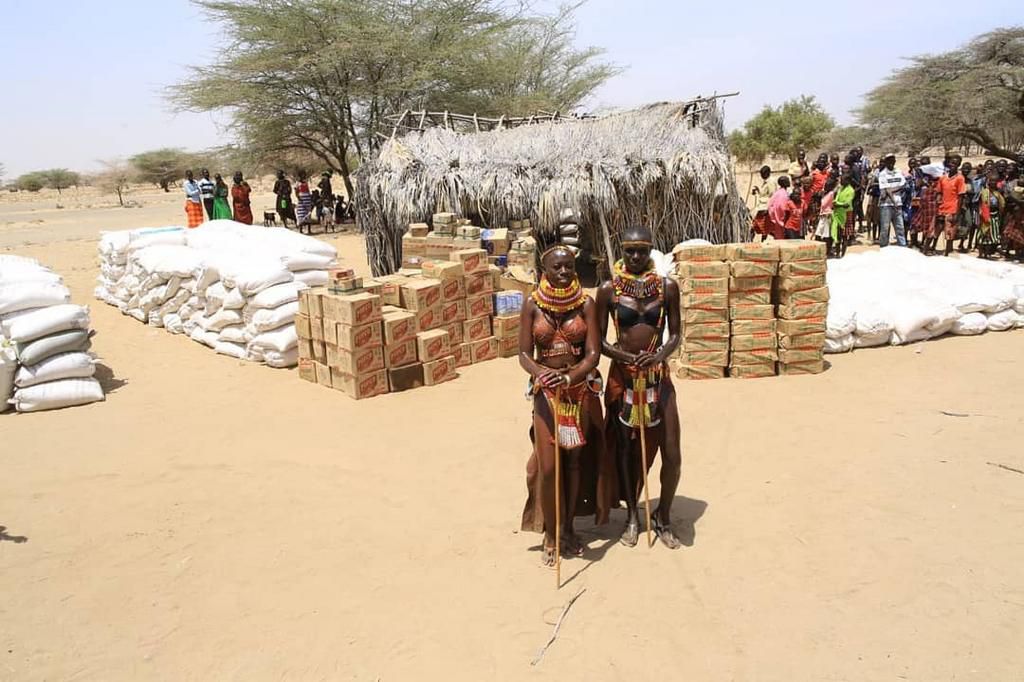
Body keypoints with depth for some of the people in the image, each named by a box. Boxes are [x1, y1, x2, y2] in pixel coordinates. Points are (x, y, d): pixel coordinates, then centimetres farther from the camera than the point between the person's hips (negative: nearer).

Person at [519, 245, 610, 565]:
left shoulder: (586, 304, -5)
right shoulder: (532, 305, -5)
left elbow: (593, 353, -11)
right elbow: (524, 354, -6)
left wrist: (570, 376, -29)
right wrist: (540, 372, -27)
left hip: (581, 391, 1)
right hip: (545, 392, -1)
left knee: (575, 460, 11)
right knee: (548, 466, -3)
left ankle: (569, 527, 29)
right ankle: (550, 535, 16)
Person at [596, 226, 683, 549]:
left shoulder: (667, 287, -2)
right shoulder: (609, 290, -5)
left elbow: (675, 333, 3)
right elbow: (599, 340, -2)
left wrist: (661, 354, -18)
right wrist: (625, 356, -20)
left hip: (658, 377, 1)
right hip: (623, 377, -1)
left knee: (672, 454, 0)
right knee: (626, 448, 12)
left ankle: (663, 517, 25)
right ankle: (632, 515, 33)